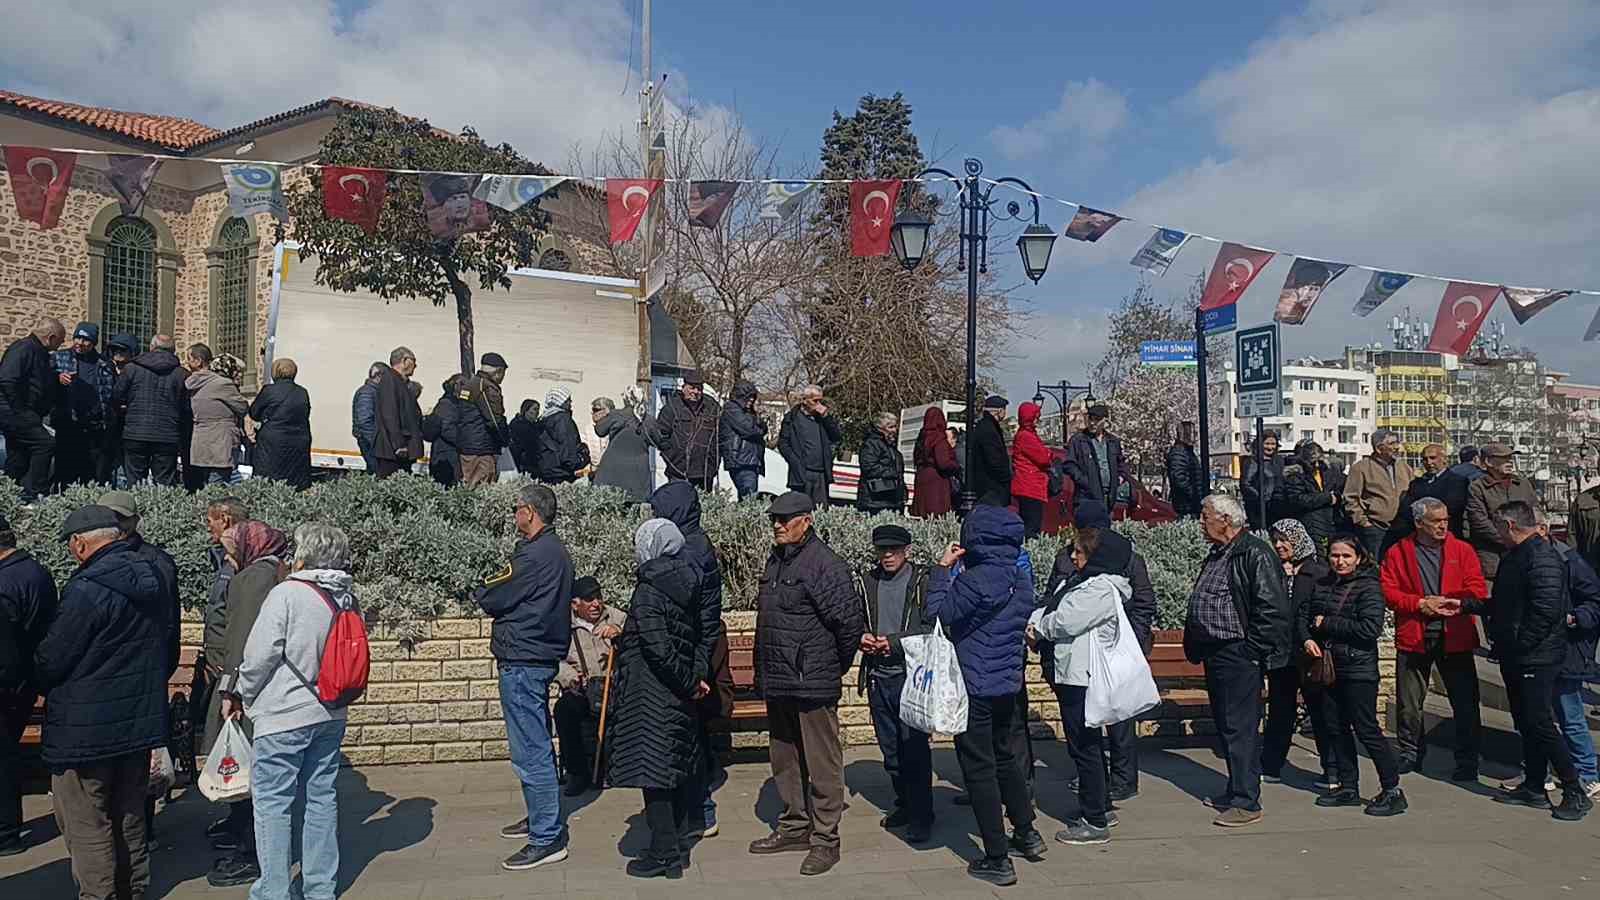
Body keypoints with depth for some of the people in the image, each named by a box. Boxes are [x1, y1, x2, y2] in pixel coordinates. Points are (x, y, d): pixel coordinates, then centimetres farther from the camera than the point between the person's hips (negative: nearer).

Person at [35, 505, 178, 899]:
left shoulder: (86, 590, -21)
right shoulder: (152, 579, 4)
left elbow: (50, 660, -14)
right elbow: (170, 648, 14)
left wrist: (39, 684, 7)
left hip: (85, 728, -8)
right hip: (141, 720, 8)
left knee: (86, 826, 4)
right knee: (129, 817, 20)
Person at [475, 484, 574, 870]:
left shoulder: (534, 556, -20)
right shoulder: (555, 551, 13)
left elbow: (490, 600, -14)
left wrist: (482, 590, 6)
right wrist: (495, 590, 3)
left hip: (522, 662, -11)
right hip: (540, 658, 11)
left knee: (530, 752, -6)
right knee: (537, 745, 21)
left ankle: (547, 838, -1)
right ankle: (542, 818, 34)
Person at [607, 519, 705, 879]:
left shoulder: (648, 593, -17)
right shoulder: (685, 585, 6)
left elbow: (659, 650, -23)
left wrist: (689, 682, -13)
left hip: (651, 695, -8)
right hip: (679, 699, 9)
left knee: (652, 770, -1)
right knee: (678, 768, 15)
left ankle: (664, 854, 5)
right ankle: (678, 844, 26)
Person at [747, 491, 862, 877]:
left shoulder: (824, 564, -16)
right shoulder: (776, 560, 13)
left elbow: (850, 621, -18)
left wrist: (837, 666, -5)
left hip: (813, 683, -9)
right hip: (777, 682, 9)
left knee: (822, 762, 1)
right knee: (784, 761, 19)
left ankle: (825, 839, 10)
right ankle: (795, 826, 33)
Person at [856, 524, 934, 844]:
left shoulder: (923, 581, -5)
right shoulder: (869, 582, 11)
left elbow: (932, 626, -10)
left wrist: (896, 641, -17)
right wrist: (862, 637, -1)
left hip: (911, 676, -5)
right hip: (878, 676, 5)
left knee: (914, 748, -4)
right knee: (890, 749, 14)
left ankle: (921, 816, 6)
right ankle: (903, 804, 30)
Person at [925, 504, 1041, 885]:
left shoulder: (976, 579, -21)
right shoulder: (1020, 576, 4)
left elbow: (937, 613, -17)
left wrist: (942, 568, -8)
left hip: (975, 687, -8)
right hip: (1009, 683, 8)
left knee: (979, 769, 2)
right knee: (1007, 758, 25)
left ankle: (998, 860, 7)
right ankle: (1026, 832, 37)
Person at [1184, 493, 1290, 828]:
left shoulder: (1255, 554, -14)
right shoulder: (1217, 555, 17)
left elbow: (1271, 609, -19)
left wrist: (1252, 651, -17)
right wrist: (1195, 646, 19)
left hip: (1239, 657, -10)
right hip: (1215, 654, 10)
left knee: (1239, 727, -6)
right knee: (1225, 725, 16)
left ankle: (1247, 802, 0)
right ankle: (1237, 790, 27)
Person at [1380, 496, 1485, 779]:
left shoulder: (1462, 550, 4)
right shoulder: (1398, 553, 2)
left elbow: (1478, 591, -4)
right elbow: (1388, 592, -4)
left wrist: (1447, 602, -17)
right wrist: (1421, 604, -15)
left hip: (1455, 638, 0)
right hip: (1413, 638, 0)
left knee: (1465, 703, 4)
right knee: (1409, 703, 10)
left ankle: (1467, 761, 16)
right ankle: (1410, 752, 27)